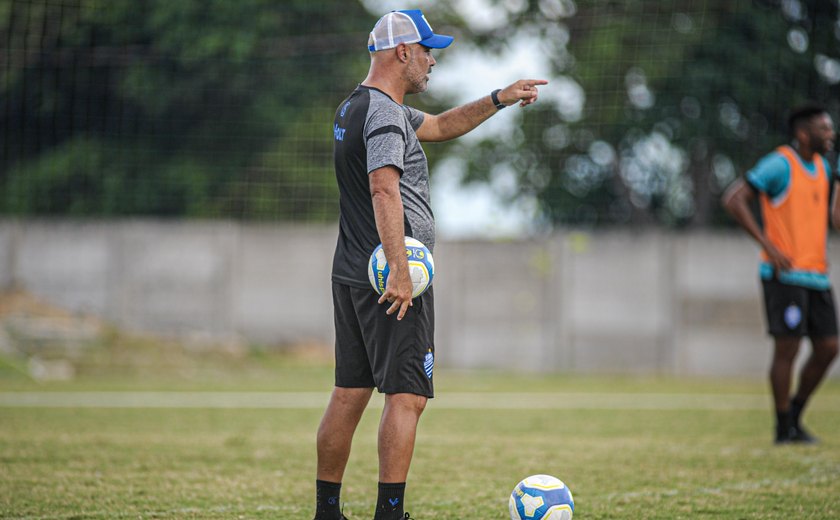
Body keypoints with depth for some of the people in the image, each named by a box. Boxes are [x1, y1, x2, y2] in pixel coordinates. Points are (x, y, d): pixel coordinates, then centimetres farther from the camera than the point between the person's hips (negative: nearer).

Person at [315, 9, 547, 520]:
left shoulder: (354, 108, 18)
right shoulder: (384, 113, -14)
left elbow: (441, 126, 30)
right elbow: (384, 191, -27)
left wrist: (500, 99, 23)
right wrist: (399, 270, -33)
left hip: (353, 276, 10)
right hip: (392, 279, -10)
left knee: (349, 395, 12)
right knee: (408, 396, -8)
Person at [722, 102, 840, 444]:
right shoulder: (780, 164, -10)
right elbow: (734, 200, -15)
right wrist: (769, 246, -17)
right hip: (785, 275, -8)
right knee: (787, 348, -6)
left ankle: (795, 416, 19)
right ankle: (784, 429, 3)